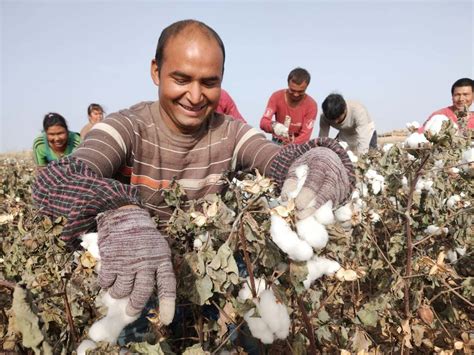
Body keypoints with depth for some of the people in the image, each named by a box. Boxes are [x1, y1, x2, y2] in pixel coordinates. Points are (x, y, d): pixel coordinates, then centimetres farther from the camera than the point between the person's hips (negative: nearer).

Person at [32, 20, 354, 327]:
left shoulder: (230, 134, -5)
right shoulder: (126, 128, -15)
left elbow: (281, 160, -20)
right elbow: (56, 182, -31)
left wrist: (320, 161, -44)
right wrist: (121, 217, -53)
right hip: (132, 281, -2)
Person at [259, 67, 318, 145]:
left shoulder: (311, 105, -13)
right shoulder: (277, 96, -11)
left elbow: (305, 135, -17)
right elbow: (263, 122, -19)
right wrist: (274, 126, -43)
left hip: (298, 145, 0)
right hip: (277, 142, 0)